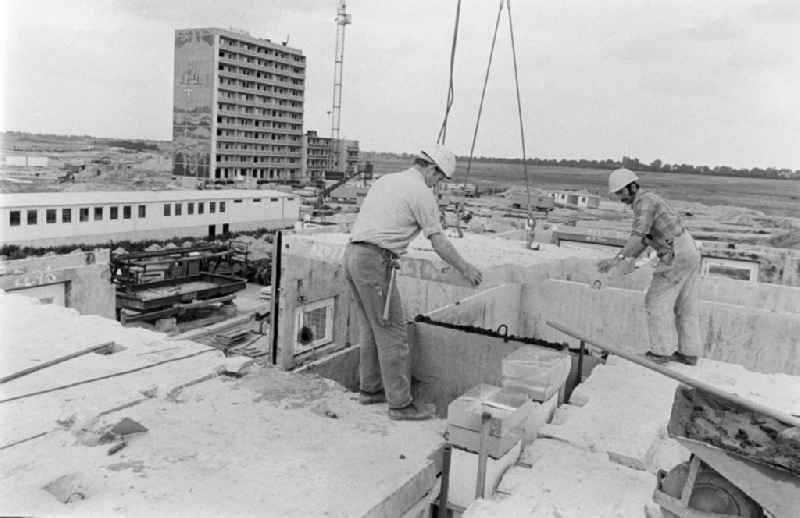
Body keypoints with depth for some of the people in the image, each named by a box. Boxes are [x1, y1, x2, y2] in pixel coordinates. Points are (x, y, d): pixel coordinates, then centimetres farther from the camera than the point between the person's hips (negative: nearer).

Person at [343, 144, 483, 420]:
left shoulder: (385, 180, 20)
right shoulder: (421, 192, -5)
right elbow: (439, 242, -5)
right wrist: (465, 268, 8)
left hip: (352, 253, 9)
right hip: (375, 260, -9)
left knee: (371, 328, 18)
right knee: (391, 333, -2)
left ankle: (370, 389, 29)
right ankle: (400, 403, 5)